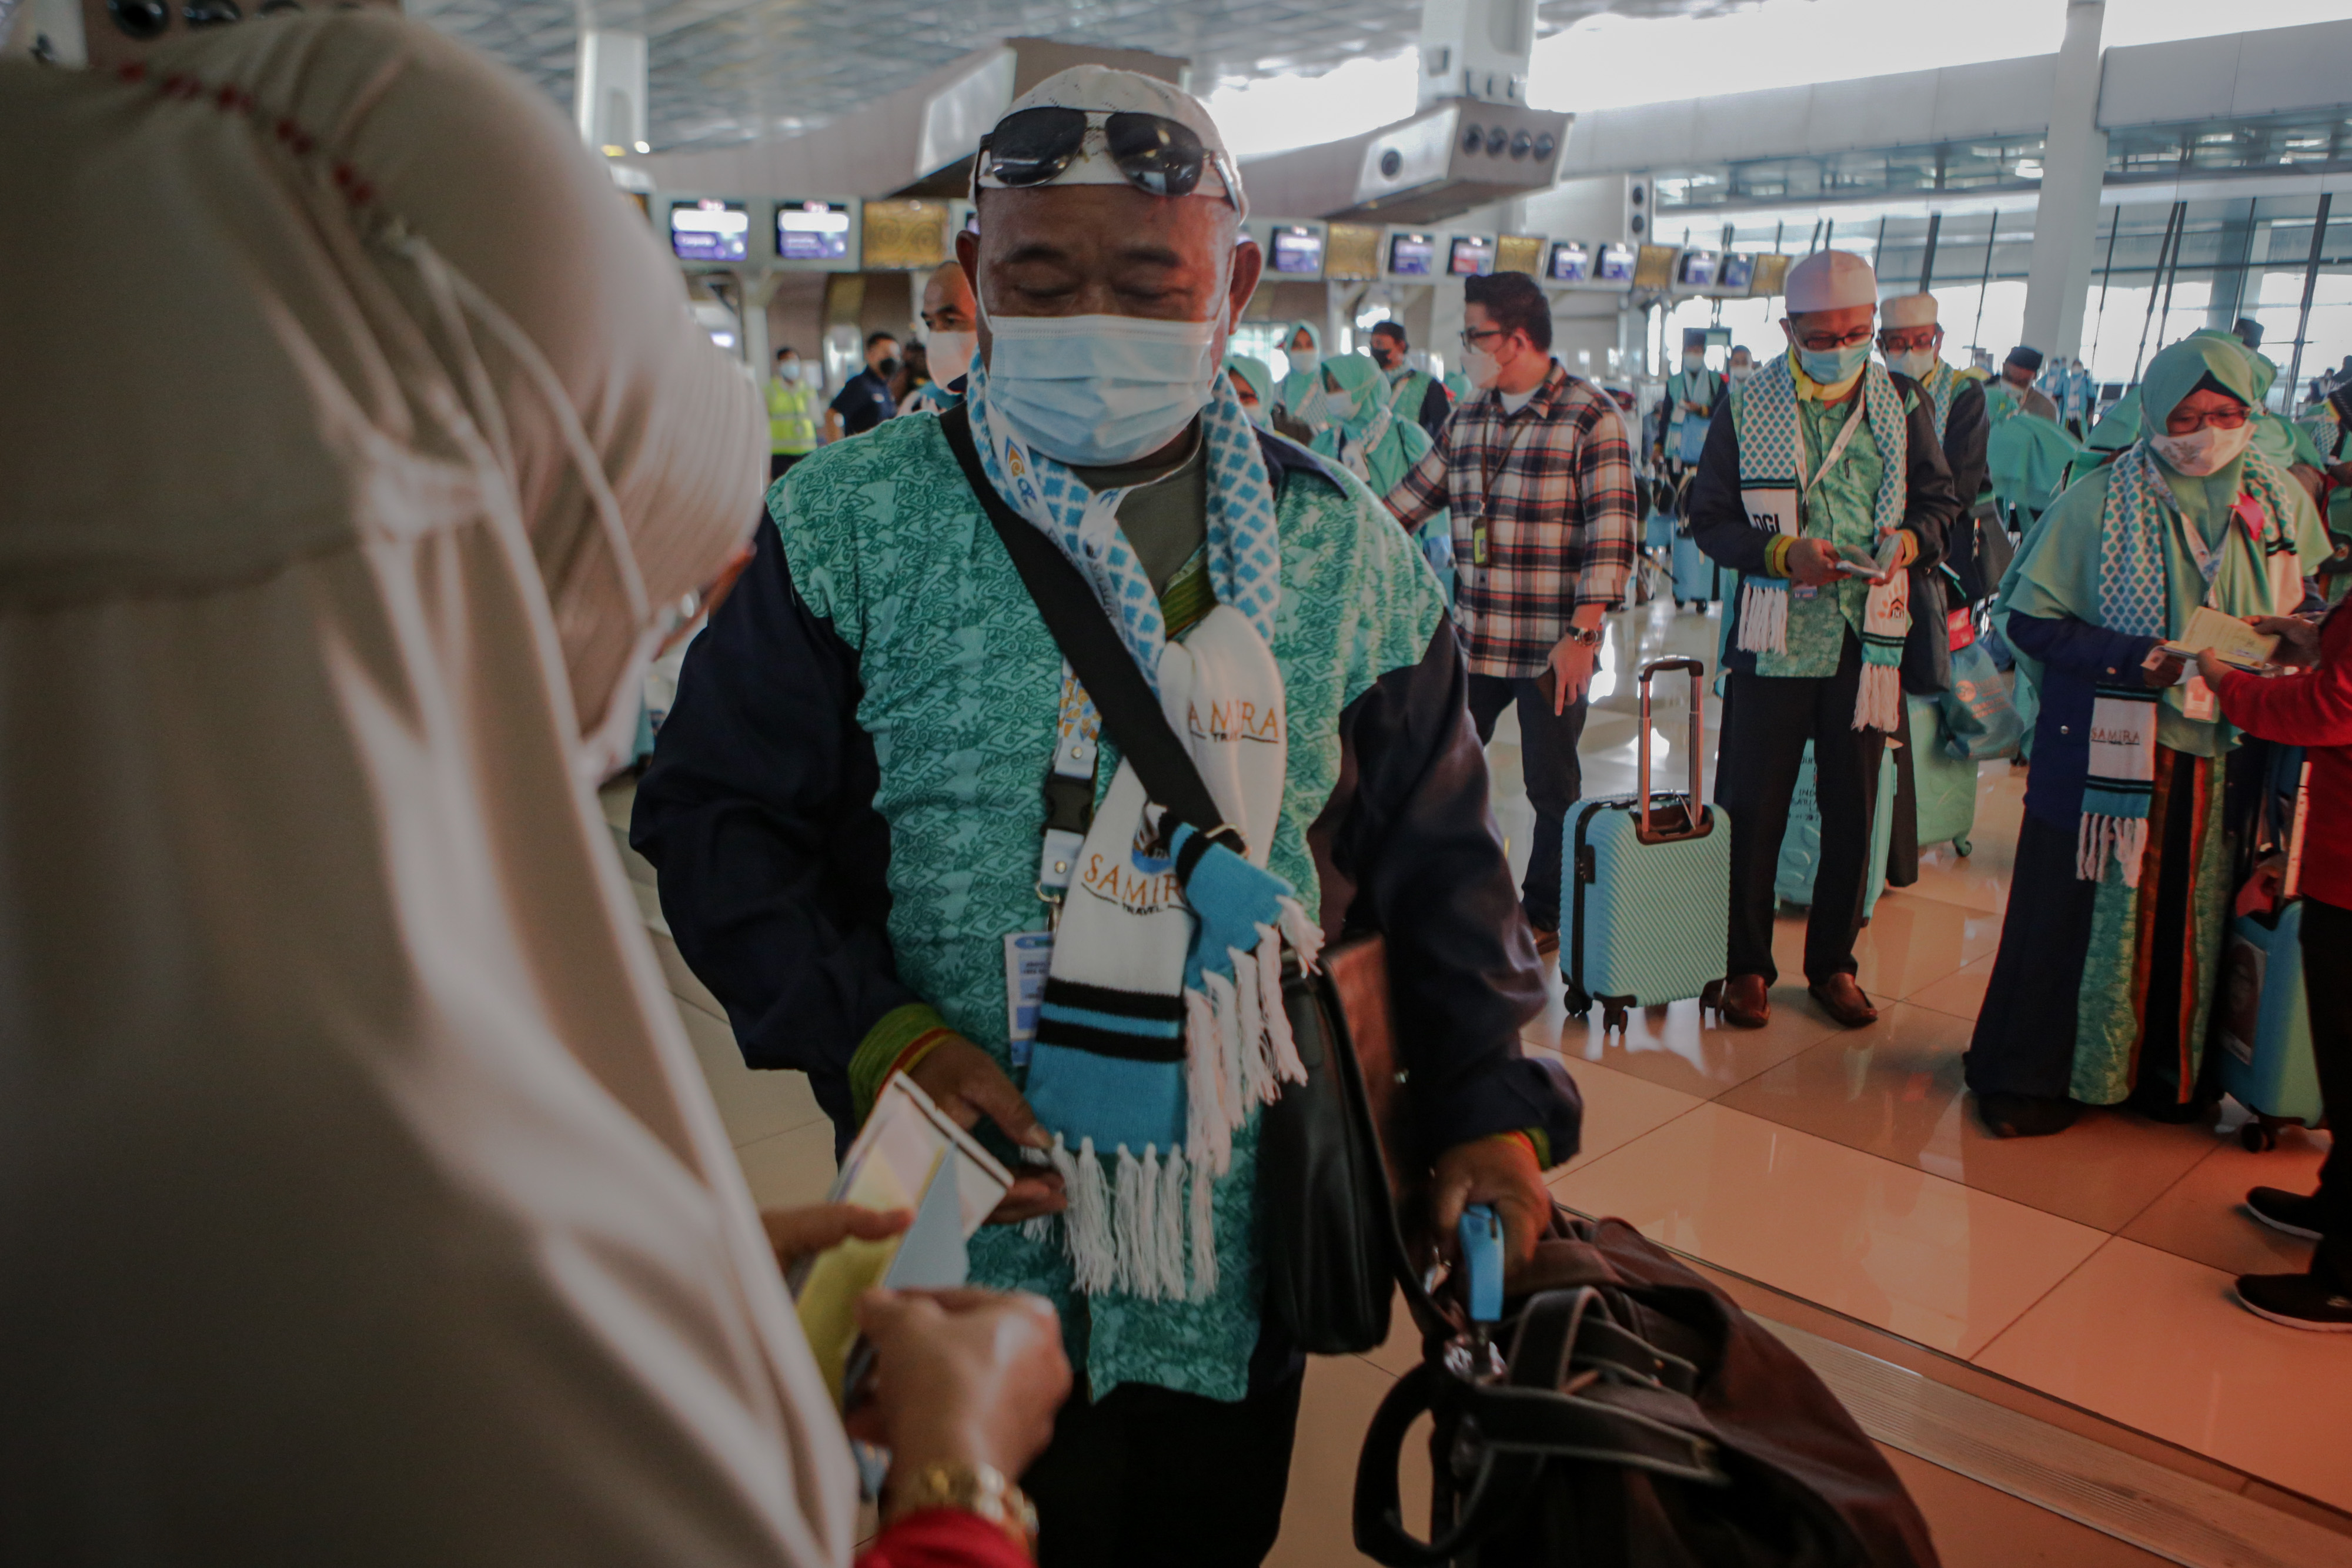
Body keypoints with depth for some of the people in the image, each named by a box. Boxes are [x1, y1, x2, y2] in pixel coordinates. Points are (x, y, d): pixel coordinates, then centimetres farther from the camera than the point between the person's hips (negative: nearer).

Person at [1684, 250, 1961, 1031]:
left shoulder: (1903, 402, 6)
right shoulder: (1747, 406, -1)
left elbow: (1939, 497, 14)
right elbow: (1709, 518, -1)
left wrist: (1912, 539, -8)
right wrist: (1783, 552, -17)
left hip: (1868, 639, 2)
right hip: (1773, 637, -2)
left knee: (1853, 812, 9)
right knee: (1754, 810, 2)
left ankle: (1832, 962, 25)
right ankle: (1747, 965, 17)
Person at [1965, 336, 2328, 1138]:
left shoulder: (2283, 504, 6)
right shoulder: (2099, 500, -6)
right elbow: (2030, 619, -8)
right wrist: (2141, 660, -20)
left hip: (2221, 754, 4)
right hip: (2107, 749, -3)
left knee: (2194, 914, 11)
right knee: (2078, 906, 4)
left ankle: (2165, 1068, 30)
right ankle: (2033, 1073, 19)